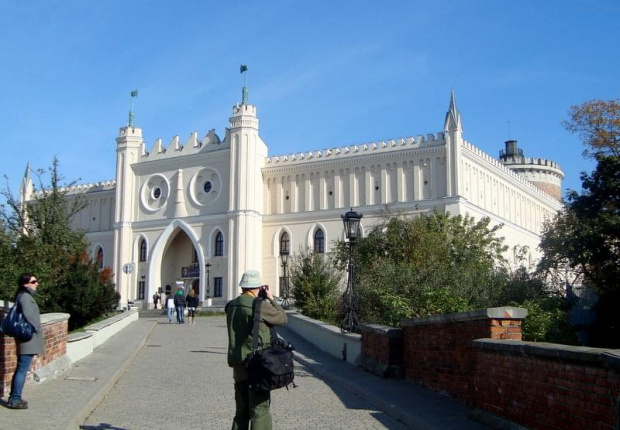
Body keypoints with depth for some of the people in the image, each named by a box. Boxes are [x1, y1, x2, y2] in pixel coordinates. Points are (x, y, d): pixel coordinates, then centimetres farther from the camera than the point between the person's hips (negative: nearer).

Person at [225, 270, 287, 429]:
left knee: (241, 412, 17)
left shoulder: (232, 305, 6)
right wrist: (271, 299, 5)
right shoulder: (260, 305, -16)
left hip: (238, 365, 7)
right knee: (260, 411, 0)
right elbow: (282, 318, -5)